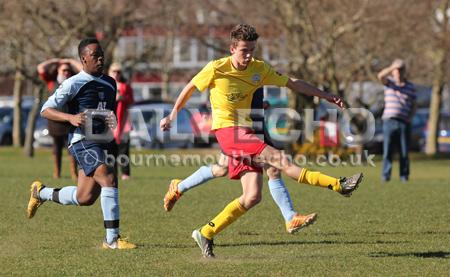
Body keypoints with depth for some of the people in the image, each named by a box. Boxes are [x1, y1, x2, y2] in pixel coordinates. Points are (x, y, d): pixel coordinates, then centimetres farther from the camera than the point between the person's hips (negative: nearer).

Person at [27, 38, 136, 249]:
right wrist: (71, 117, -21)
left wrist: (111, 122, 8)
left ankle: (41, 193, 33)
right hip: (82, 140, -8)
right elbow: (46, 110, -4)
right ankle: (112, 239, -22)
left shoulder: (110, 83, 16)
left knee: (85, 198, 7)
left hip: (100, 142, 8)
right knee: (108, 180, -24)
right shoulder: (73, 84, -5)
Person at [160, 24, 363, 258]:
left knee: (252, 197, -5)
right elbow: (190, 87, 6)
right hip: (226, 130, -6)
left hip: (245, 131, 6)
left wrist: (325, 95, 5)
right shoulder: (216, 69, -9)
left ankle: (206, 234, 6)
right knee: (278, 159, -23)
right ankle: (338, 185, -27)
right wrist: (172, 115, 13)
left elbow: (292, 84, 9)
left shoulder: (259, 69, 2)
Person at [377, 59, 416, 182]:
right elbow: (380, 76, -14)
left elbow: (413, 106, 14)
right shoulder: (389, 82, 8)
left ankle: (404, 175, 7)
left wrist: (410, 117, -3)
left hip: (404, 123, 1)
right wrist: (393, 67, -23)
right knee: (387, 150, -3)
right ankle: (386, 175, 0)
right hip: (389, 120, -1)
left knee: (404, 151, 1)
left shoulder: (411, 87, 10)